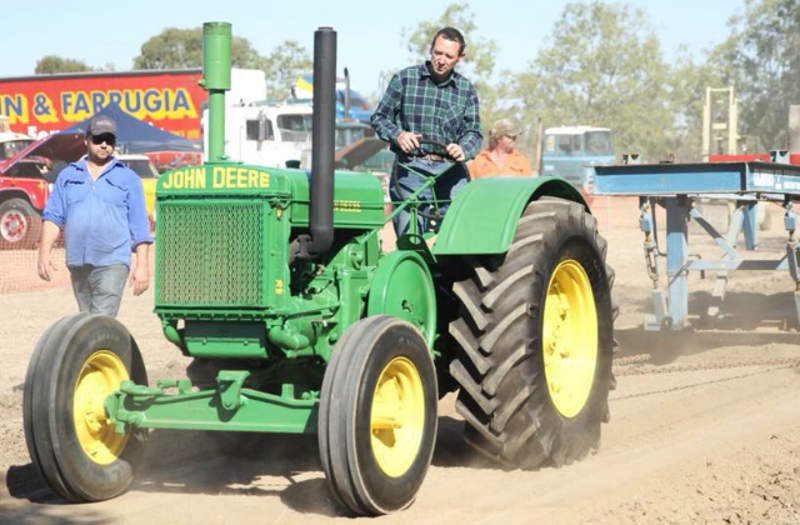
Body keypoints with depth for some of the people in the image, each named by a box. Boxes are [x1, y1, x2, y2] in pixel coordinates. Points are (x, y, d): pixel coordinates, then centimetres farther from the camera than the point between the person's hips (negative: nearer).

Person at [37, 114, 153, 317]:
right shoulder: (68, 176, 15)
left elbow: (140, 227, 4)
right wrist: (45, 252, -4)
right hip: (78, 263, 4)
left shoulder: (128, 179, 7)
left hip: (112, 263, -4)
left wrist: (142, 265, -3)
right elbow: (52, 216, 9)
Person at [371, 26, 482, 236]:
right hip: (410, 169, -1)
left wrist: (464, 150, -13)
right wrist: (397, 135, -13)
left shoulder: (466, 90, 10)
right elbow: (379, 118, 7)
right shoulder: (405, 79, 4)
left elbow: (474, 132, 9)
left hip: (451, 172, 2)